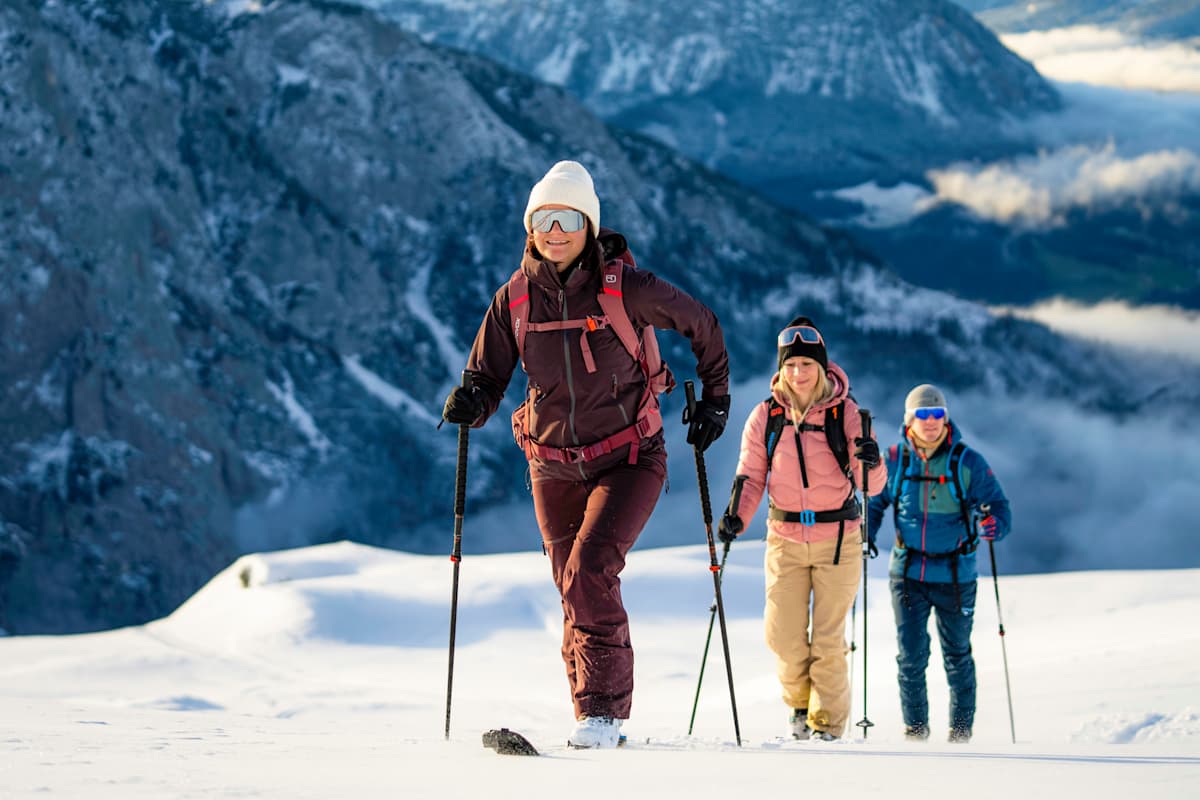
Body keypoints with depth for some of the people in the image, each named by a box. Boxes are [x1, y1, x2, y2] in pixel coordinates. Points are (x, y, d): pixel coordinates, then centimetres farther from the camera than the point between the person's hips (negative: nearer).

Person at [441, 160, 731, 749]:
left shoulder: (625, 289, -12)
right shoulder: (515, 299, -2)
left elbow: (702, 326, 3)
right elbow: (489, 378, 2)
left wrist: (715, 396, 6)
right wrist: (470, 402, -20)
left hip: (628, 458, -4)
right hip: (554, 467, 4)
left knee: (588, 573, -22)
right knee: (576, 593, 8)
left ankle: (602, 707, -15)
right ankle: (600, 721, 19)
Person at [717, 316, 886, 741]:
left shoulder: (844, 412, -6)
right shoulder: (765, 416, -1)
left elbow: (873, 485, -9)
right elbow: (750, 475, 5)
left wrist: (870, 463, -32)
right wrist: (736, 517, -12)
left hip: (838, 537, -2)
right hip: (785, 538, 2)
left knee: (828, 639, -2)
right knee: (783, 638, -2)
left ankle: (828, 725, 14)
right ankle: (799, 700, 26)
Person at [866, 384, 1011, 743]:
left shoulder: (968, 463, -5)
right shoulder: (894, 461, 0)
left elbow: (997, 505, -5)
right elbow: (874, 503, 12)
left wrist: (994, 525, -28)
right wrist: (862, 536, -5)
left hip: (955, 575, -1)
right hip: (908, 572, 1)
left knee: (956, 655, 11)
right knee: (911, 655, -2)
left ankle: (961, 729, 27)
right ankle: (915, 727, 17)